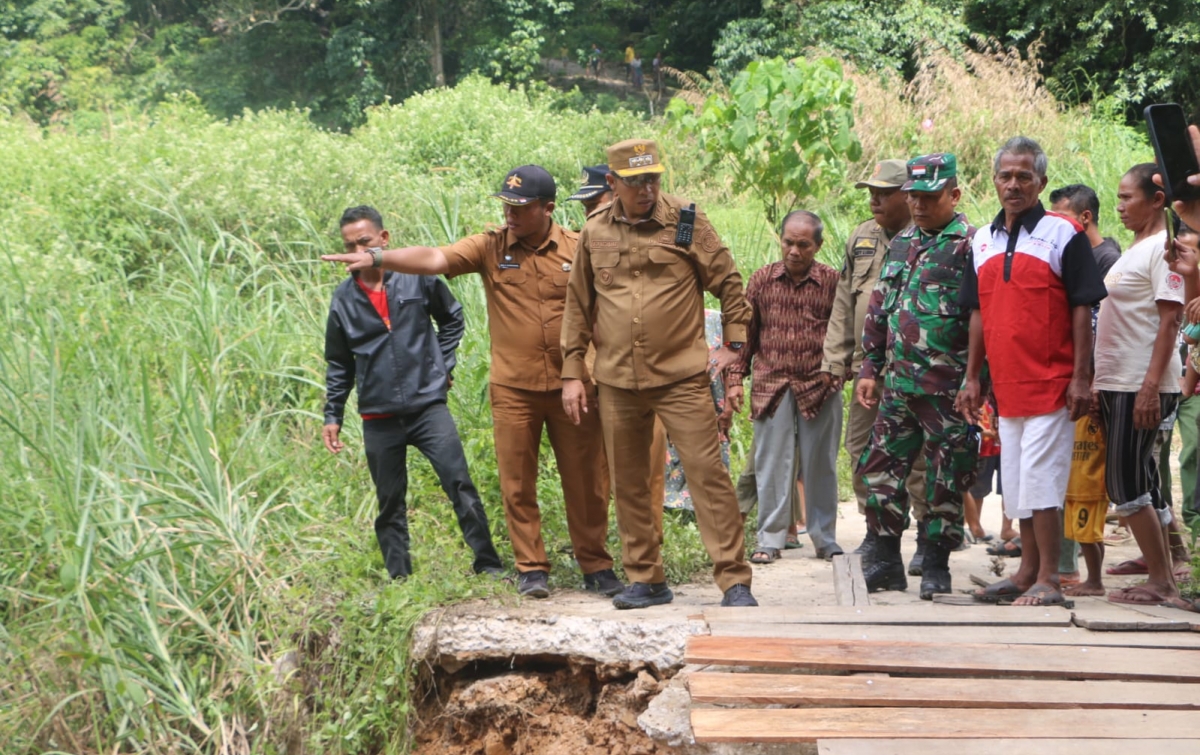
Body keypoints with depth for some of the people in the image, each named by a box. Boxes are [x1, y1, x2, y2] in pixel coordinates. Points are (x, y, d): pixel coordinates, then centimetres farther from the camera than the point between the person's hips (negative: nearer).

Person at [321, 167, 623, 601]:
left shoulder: (577, 249, 1)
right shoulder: (491, 248, 0)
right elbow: (434, 260, -11)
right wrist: (378, 259, -25)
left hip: (571, 386, 0)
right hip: (513, 389, 0)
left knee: (586, 480, 5)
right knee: (517, 483, 3)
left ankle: (595, 566, 15)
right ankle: (531, 568, 12)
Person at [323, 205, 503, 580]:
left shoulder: (418, 277, 0)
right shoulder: (344, 298, 6)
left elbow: (452, 318, 17)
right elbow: (339, 364, 16)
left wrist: (442, 364, 6)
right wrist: (332, 416, 13)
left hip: (428, 405, -2)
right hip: (379, 417, 2)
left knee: (460, 485, -11)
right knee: (390, 503, 6)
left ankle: (489, 566, -5)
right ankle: (400, 580, 14)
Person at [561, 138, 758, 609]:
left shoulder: (686, 222, 0)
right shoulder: (594, 233, 8)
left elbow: (729, 283, 5)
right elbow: (578, 306, 14)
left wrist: (733, 344, -1)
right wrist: (572, 372, 11)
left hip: (682, 377, -3)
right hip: (617, 382, 3)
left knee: (707, 473, -8)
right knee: (628, 483, 8)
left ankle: (734, 580, -5)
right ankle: (645, 579, 20)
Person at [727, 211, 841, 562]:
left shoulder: (832, 282, 1)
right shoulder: (762, 280, 6)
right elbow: (746, 332, 10)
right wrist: (735, 378, 6)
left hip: (819, 388, -1)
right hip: (771, 385, 1)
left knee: (820, 465, 6)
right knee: (771, 465, 1)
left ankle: (825, 539, 17)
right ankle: (770, 539, 9)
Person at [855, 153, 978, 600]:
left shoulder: (969, 246, -7)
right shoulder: (900, 244, 15)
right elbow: (878, 311, 21)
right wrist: (870, 369, 17)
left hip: (947, 388, -7)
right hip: (898, 383, 7)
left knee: (946, 477, 1)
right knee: (880, 467, 7)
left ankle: (937, 564, 12)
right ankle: (887, 561, 16)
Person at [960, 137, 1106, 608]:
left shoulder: (1062, 234, -5)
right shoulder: (982, 241, 13)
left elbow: (1082, 309, -7)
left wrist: (1081, 378, -12)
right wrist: (972, 378, 13)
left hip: (1050, 383, -6)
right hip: (1006, 387, 6)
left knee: (1041, 480, -9)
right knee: (1017, 482, 11)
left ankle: (1048, 581, -4)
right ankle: (1027, 572, 20)